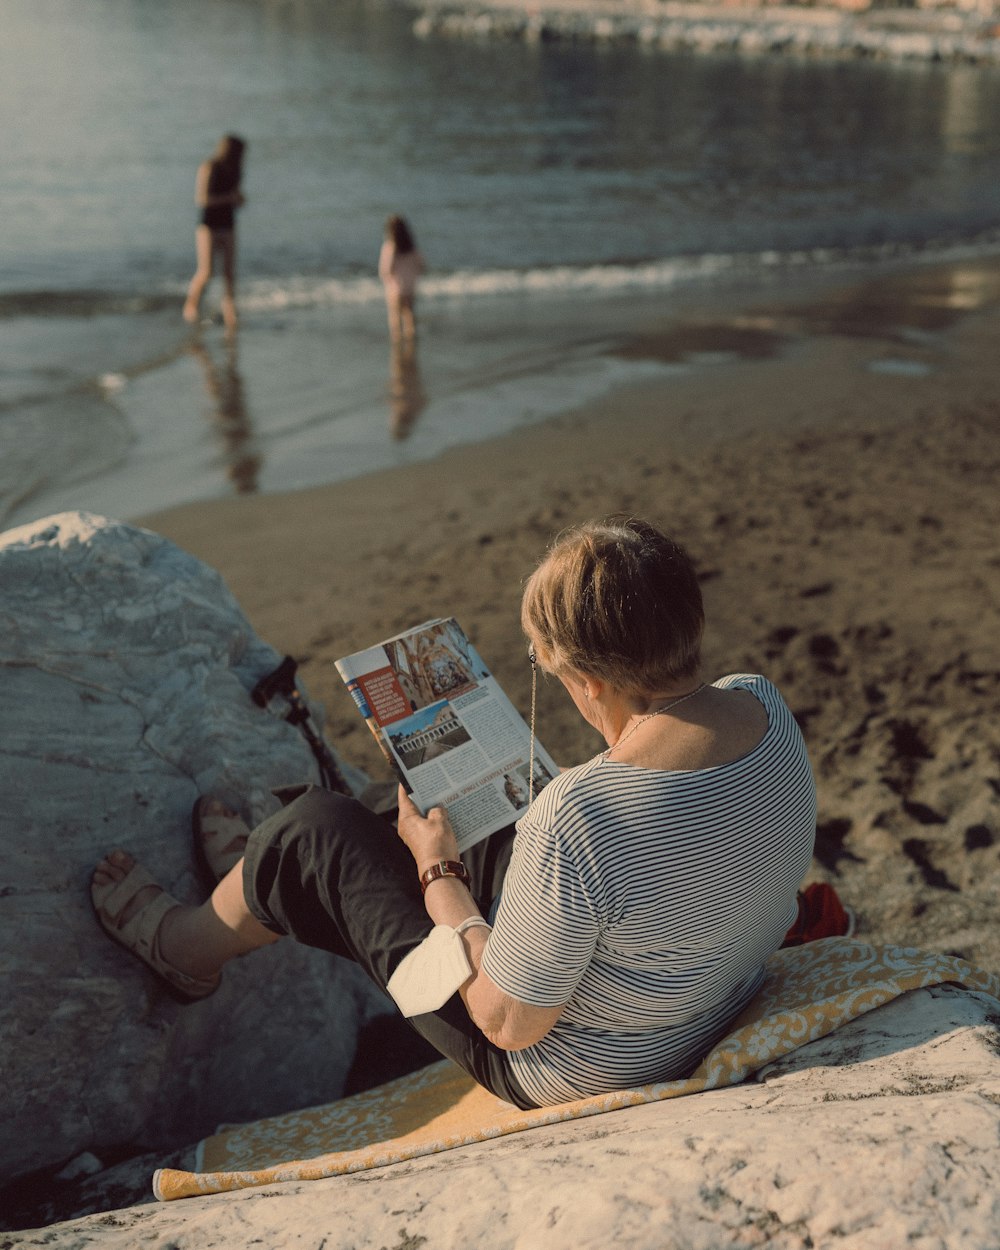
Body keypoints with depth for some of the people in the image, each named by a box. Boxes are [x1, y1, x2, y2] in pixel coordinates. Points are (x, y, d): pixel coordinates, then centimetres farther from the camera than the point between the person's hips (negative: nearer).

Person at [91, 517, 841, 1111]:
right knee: (468, 829, 24)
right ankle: (267, 875, 52)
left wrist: (437, 872, -11)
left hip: (572, 1072, -7)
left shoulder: (577, 821, -39)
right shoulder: (767, 706, -16)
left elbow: (510, 1023, -24)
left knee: (318, 832, 5)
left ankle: (189, 947, 38)